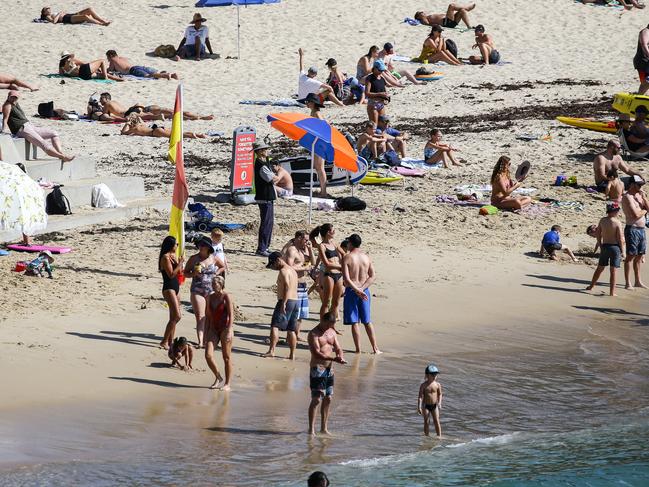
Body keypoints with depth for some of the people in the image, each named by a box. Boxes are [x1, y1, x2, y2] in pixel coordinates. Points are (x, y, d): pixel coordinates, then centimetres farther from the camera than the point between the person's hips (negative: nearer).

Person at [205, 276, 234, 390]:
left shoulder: (226, 297, -7)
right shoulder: (210, 298, 10)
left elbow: (231, 315, -12)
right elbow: (208, 316, 15)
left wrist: (229, 331, -21)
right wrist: (206, 333, 12)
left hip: (225, 329, -5)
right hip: (214, 329, 5)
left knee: (226, 357, 1)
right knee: (208, 355, -8)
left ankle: (227, 384, 9)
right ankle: (218, 378, 13)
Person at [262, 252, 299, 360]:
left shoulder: (283, 271, -10)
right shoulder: (292, 270, 19)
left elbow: (287, 287, -21)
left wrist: (283, 303, -25)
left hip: (286, 301, -9)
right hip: (296, 301, 9)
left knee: (275, 326, -8)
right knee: (291, 330, 10)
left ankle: (271, 351, -16)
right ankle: (292, 354, 9)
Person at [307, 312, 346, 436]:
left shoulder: (331, 332, 12)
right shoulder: (314, 334, -12)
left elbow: (338, 348, 13)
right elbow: (316, 353, -22)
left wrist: (341, 357, -11)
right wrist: (333, 358, -30)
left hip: (329, 369, 7)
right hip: (317, 369, -7)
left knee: (328, 399, 9)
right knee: (316, 399, -9)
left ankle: (324, 428, 18)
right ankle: (311, 429, -4)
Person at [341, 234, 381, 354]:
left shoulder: (347, 258, -10)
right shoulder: (366, 257, 4)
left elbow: (346, 279, -18)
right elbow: (372, 276, 0)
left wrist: (357, 290, -16)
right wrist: (362, 289, -7)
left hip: (352, 291, -4)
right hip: (365, 291, 4)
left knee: (354, 322, 1)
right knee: (367, 321, 13)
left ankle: (358, 349, 1)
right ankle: (375, 348, 13)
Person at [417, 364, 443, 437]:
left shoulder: (437, 385, -2)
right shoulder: (424, 385, -8)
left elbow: (440, 394, 8)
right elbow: (420, 396, -8)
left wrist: (439, 403, -7)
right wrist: (419, 407, -14)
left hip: (434, 405, 1)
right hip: (426, 405, -1)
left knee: (436, 421, -5)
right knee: (426, 421, 1)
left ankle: (439, 435, -2)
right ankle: (427, 435, 9)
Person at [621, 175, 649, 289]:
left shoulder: (639, 195, 14)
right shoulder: (627, 197, -11)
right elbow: (635, 214, -21)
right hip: (632, 229, -8)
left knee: (639, 256, 12)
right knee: (630, 256, -6)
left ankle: (638, 281, 20)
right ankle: (628, 283, -4)